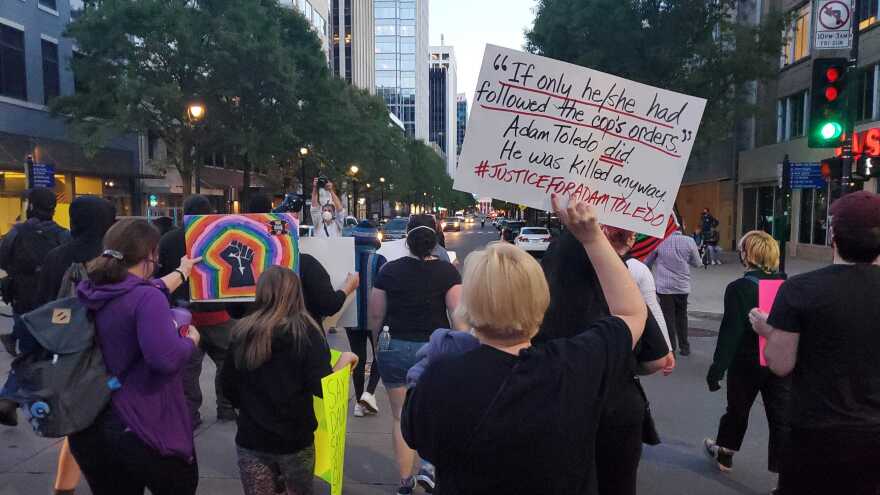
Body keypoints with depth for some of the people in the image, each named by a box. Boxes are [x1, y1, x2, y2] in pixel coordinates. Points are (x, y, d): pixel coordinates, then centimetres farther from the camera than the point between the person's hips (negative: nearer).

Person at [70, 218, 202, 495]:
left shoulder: (94, 292, 3)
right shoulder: (147, 298, -24)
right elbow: (166, 358, -35)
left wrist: (181, 273, 36)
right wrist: (191, 339, -13)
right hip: (143, 429, -7)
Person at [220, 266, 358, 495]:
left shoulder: (242, 331, -2)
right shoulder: (305, 330, -12)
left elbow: (227, 385, 4)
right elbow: (321, 387, -18)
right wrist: (343, 361, -2)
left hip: (251, 438, 2)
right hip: (294, 438, -2)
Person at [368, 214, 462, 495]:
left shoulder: (389, 270, -3)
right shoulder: (447, 271, -8)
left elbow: (375, 316, 2)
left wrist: (378, 344, 18)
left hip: (396, 350, 1)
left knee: (402, 418, 12)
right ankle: (429, 467, 14)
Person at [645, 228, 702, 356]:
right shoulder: (689, 241, -7)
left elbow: (646, 262, 0)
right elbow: (697, 263, 5)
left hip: (664, 286, -2)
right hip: (682, 286, 2)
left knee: (668, 318, 3)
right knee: (681, 316, 17)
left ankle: (671, 349, 2)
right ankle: (684, 347, 25)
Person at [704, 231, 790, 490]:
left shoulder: (739, 288, -17)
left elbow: (731, 333, -19)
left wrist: (716, 369, -14)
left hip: (747, 364, -3)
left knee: (737, 410, 17)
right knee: (782, 419, 6)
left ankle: (724, 454, 39)